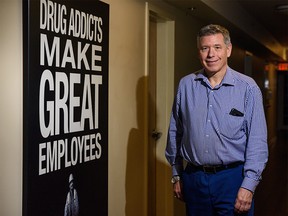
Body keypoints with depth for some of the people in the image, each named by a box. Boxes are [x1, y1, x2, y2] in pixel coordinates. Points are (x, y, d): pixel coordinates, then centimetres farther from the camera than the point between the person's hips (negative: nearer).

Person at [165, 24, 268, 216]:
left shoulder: (248, 88, -6)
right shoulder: (185, 85, 3)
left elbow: (257, 141, -7)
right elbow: (175, 133, 8)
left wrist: (248, 186, -12)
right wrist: (176, 175, 10)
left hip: (233, 178, -3)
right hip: (193, 178, 3)